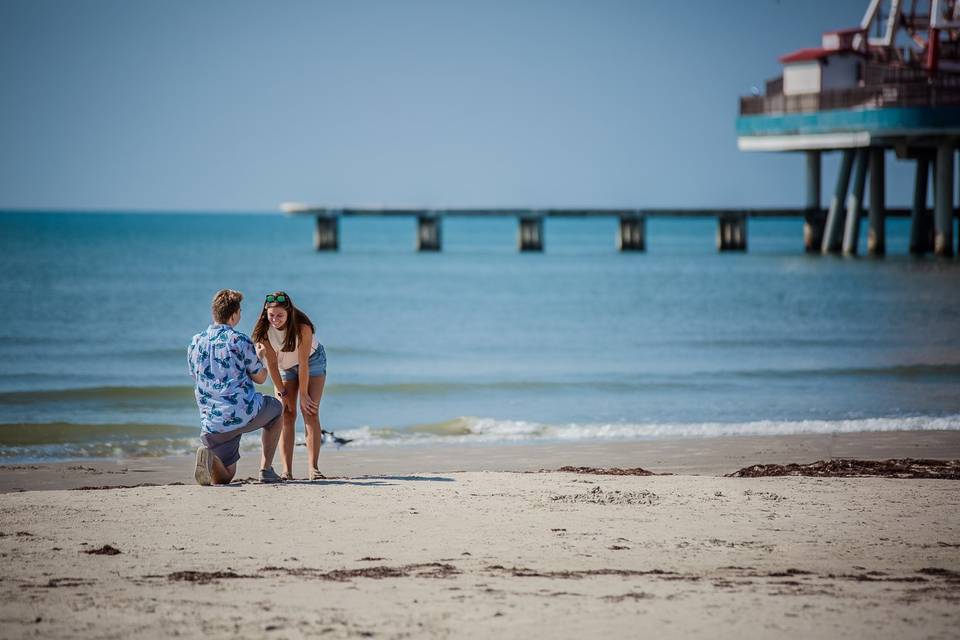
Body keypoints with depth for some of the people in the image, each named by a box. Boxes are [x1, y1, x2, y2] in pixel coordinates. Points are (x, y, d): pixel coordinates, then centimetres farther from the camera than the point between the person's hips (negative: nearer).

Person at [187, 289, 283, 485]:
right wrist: (259, 361, 25)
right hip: (245, 414, -4)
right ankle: (266, 469, 21)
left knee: (224, 478, 19)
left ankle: (209, 456, -17)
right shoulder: (239, 340, -7)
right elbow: (260, 377, 2)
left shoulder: (195, 343, 8)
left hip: (212, 424, 4)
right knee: (276, 408, 31)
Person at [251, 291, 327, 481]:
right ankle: (287, 471, -15)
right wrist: (282, 393, -15)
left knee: (310, 413, -15)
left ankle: (313, 468, -18)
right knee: (286, 414, -10)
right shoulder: (264, 329, -25)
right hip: (284, 366, 3)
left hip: (312, 362, -3)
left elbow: (304, 364, -29)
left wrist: (304, 395, -23)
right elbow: (272, 363, -17)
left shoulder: (302, 327, -34)